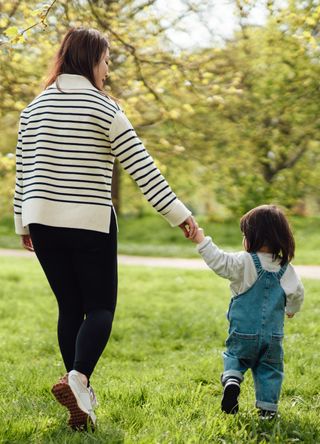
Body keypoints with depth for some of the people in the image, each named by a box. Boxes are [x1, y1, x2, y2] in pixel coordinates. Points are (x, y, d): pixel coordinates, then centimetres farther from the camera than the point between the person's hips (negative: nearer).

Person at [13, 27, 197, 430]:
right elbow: (142, 169, -10)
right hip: (91, 223, -5)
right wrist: (180, 215, -8)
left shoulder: (35, 107, 8)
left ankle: (81, 403, 12)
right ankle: (78, 377, -20)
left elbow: (23, 171, 11)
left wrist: (22, 222, 21)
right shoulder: (104, 108, -7)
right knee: (100, 307, 5)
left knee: (69, 307, 12)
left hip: (43, 220, 5)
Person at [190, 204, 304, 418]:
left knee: (235, 357, 18)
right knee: (269, 370, 13)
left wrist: (202, 241, -13)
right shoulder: (286, 269, -1)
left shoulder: (244, 263, -15)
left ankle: (231, 380, -10)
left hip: (244, 333, -2)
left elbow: (220, 261, -19)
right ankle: (268, 408, 10)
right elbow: (297, 293, 6)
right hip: (273, 336, 2)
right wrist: (292, 309, 26)